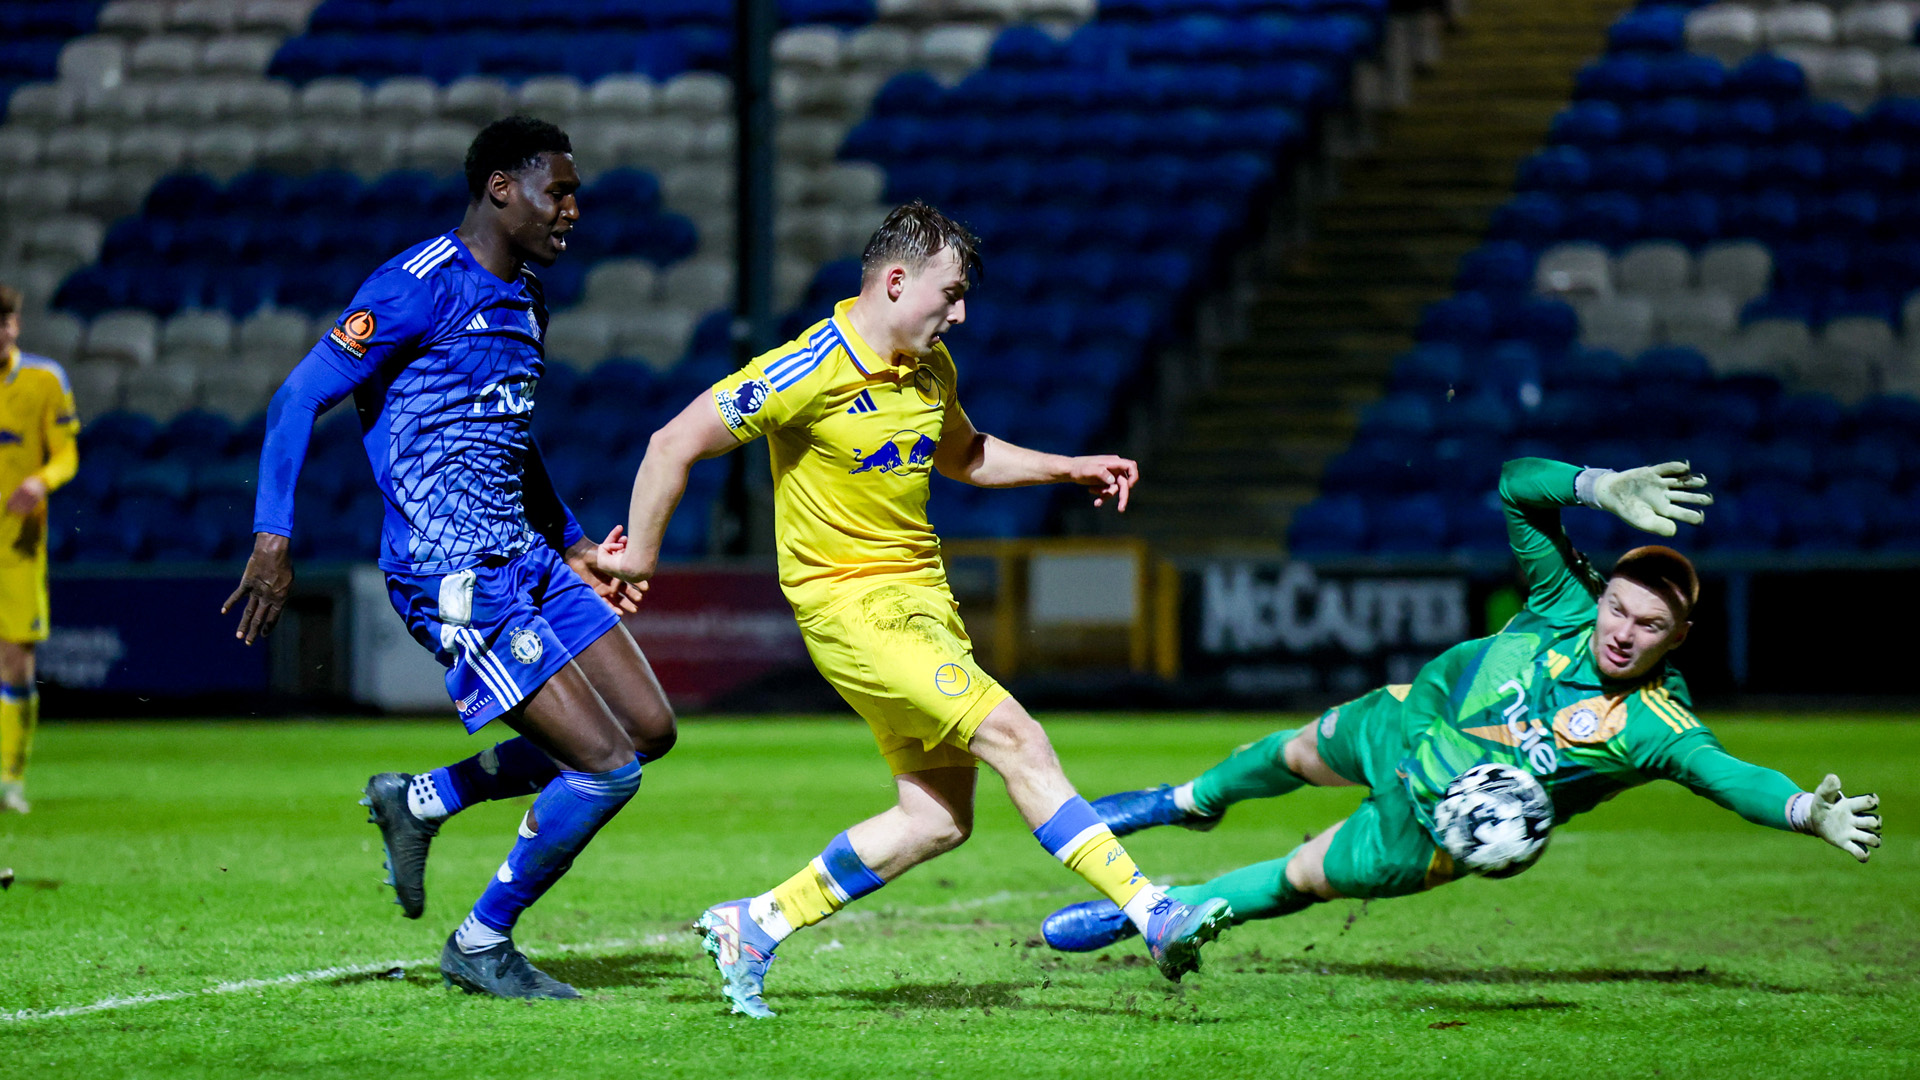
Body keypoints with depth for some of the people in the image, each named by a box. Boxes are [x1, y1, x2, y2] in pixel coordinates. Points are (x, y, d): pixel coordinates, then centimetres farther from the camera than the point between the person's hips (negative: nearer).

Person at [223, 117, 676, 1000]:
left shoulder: (522, 299, 16)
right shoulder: (422, 284, -13)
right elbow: (300, 397, -14)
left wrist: (575, 546, 24)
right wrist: (273, 537, -20)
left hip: (526, 558, 9)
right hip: (454, 583, -9)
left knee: (649, 729, 8)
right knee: (607, 765, -12)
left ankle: (420, 801, 19)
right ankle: (481, 945, 7)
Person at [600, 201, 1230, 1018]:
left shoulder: (931, 366, 8)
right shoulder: (810, 372, -17)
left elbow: (963, 454, 28)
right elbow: (674, 444, -13)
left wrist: (1070, 469, 17)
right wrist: (639, 555, -6)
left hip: (921, 597, 9)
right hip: (849, 605, -9)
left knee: (938, 819, 4)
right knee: (1014, 737, -18)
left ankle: (755, 927, 14)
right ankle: (1152, 913, -18)